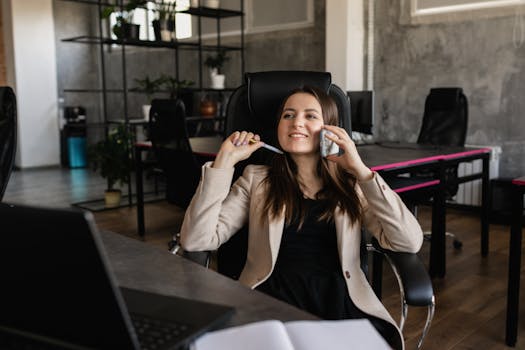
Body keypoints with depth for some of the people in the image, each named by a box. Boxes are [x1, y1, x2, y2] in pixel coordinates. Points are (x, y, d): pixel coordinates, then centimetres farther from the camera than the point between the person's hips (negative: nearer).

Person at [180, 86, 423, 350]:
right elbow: (195, 241, 3)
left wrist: (360, 169, -2)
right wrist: (224, 161, 0)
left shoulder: (351, 186, 17)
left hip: (339, 299, 2)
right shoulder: (256, 180, 16)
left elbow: (410, 243, 1)